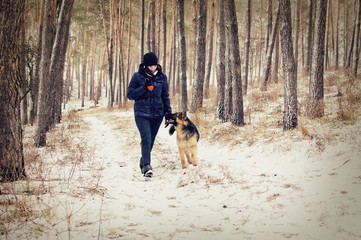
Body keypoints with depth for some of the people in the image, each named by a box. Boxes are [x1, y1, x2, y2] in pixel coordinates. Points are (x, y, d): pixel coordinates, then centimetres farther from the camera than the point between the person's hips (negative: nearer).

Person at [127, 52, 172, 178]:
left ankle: (144, 161, 32)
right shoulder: (138, 76, -2)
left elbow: (165, 96, 14)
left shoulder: (162, 77, 6)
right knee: (146, 139, -17)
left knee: (151, 140, 10)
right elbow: (130, 94, -3)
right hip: (142, 113, -3)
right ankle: (146, 166, -20)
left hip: (157, 114, 3)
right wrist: (144, 88, -16)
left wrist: (168, 113, 10)